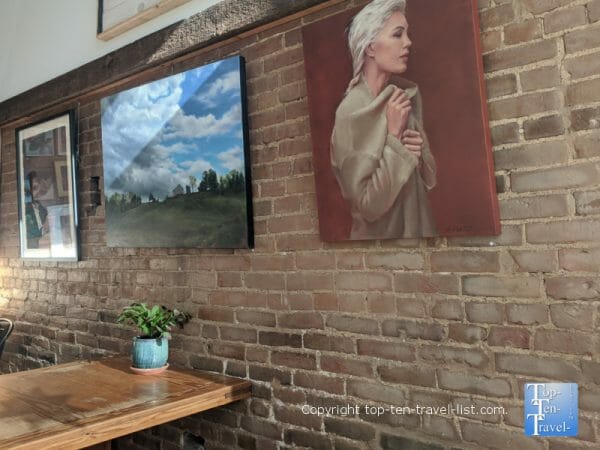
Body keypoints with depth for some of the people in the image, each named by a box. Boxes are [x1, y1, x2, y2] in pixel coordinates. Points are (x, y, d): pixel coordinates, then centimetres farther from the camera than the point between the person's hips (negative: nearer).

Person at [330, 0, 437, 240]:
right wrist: (394, 136, -22)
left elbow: (427, 176, 7)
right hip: (380, 233, -5)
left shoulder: (409, 93, -4)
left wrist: (419, 154, -14)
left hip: (420, 224, 6)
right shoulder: (351, 112, -20)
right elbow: (370, 206, -23)